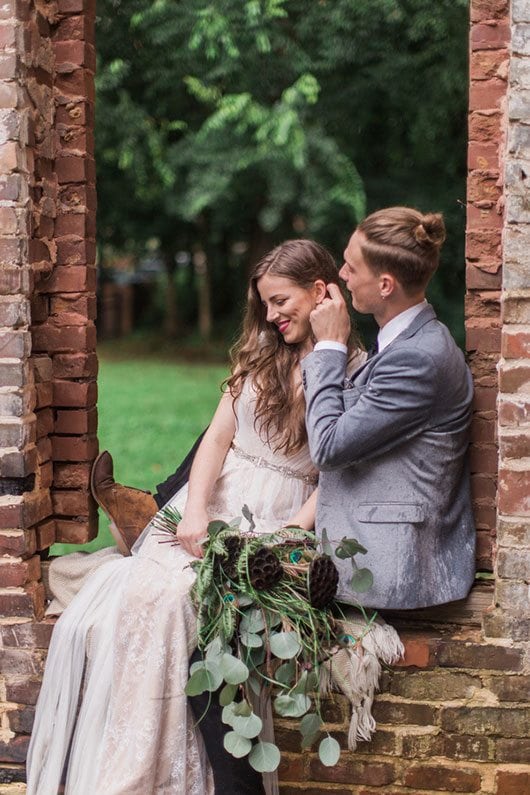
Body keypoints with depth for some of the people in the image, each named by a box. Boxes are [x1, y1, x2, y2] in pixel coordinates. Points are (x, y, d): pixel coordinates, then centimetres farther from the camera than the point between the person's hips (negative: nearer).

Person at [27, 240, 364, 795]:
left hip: (279, 524, -5)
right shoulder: (260, 353, 17)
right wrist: (195, 511, -7)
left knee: (174, 598, -30)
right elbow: (218, 437, 9)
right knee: (141, 590, -23)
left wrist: (289, 537, -20)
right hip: (213, 505, 5)